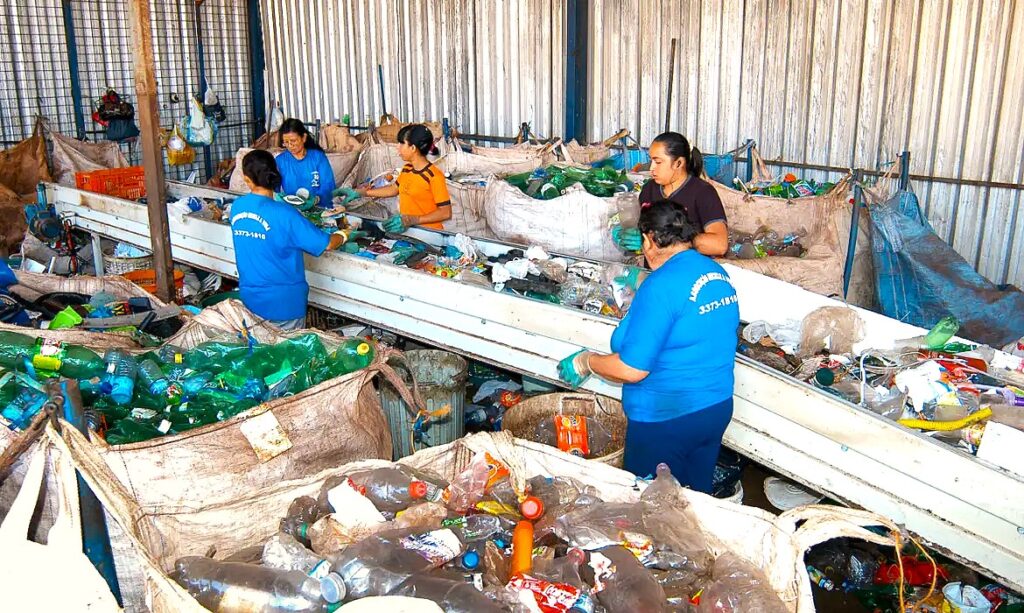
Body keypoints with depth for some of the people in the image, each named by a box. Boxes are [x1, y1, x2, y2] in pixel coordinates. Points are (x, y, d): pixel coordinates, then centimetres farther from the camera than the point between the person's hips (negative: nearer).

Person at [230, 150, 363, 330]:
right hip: (283, 303, -5)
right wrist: (344, 234, 4)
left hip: (249, 299, 5)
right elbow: (326, 244, -17)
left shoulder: (236, 207, -6)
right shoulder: (284, 214, -22)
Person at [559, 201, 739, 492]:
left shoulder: (661, 286, -23)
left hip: (666, 420, -8)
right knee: (696, 496, 23)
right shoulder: (719, 273, 2)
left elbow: (632, 370, -24)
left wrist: (586, 361, -8)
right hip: (718, 409, 8)